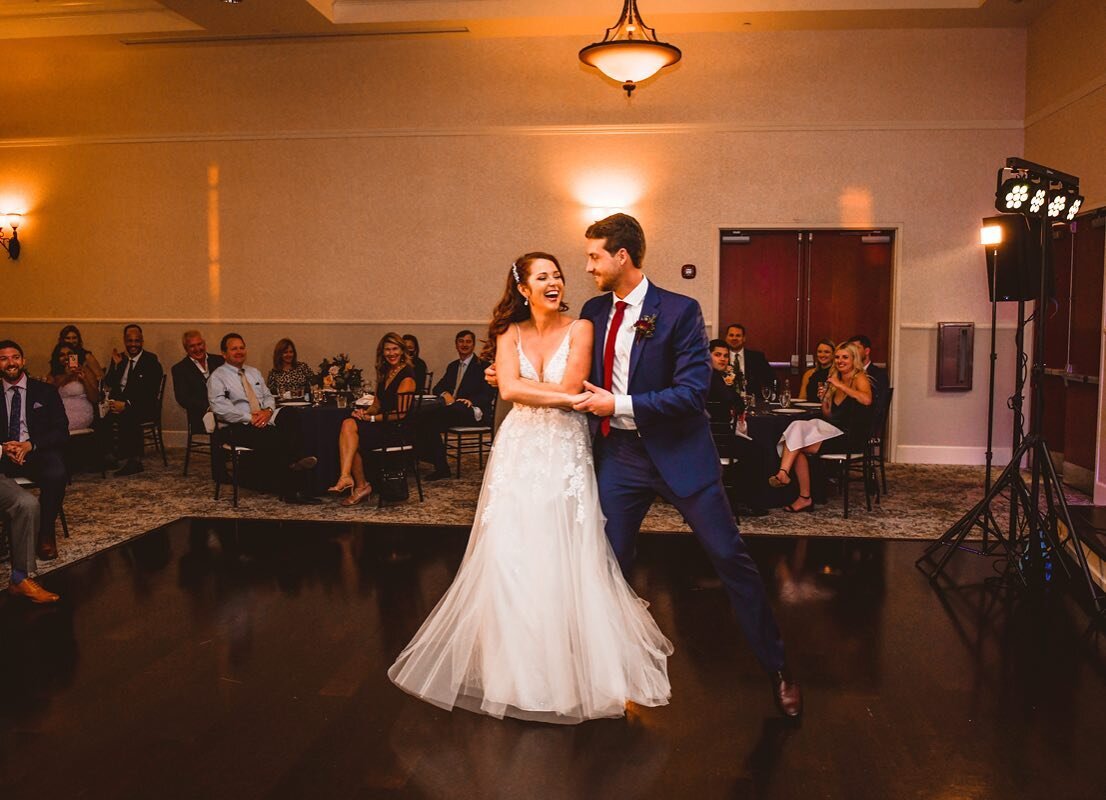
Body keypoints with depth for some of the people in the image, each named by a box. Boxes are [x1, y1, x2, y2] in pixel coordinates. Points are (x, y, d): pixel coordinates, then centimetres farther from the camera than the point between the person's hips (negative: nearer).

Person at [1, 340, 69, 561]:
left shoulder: (45, 391, 11)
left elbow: (61, 431, 2)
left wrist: (30, 445, -14)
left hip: (39, 452, -1)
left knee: (56, 474, -35)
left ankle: (46, 534, -17)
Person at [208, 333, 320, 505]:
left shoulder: (254, 372, 25)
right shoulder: (217, 377, 4)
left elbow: (268, 397, 23)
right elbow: (220, 407, -10)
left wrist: (268, 411, -3)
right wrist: (250, 418, -16)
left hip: (264, 421, 6)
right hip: (237, 428, -6)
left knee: (290, 430, -29)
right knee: (271, 438, -37)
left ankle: (289, 492, -36)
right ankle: (289, 491, -32)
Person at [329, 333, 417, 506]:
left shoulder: (406, 375, -10)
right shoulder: (385, 372, 16)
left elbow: (400, 414, -15)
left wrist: (371, 418, -11)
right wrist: (365, 412, -2)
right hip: (383, 424, 8)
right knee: (348, 424, -20)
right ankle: (346, 477, -26)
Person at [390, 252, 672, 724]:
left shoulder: (579, 329, 0)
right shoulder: (510, 333, 7)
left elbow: (570, 385, -12)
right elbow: (510, 389, -9)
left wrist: (526, 387, -6)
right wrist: (569, 397, -12)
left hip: (566, 454, -2)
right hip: (519, 452, 2)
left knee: (566, 558, -1)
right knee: (511, 556, 0)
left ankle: (572, 665, 16)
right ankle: (514, 665, 15)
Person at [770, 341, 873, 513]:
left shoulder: (859, 378, -3)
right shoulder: (835, 380, 18)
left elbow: (866, 399, -27)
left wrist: (840, 385, -22)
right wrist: (824, 399, 1)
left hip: (851, 438, -7)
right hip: (835, 432, 7)